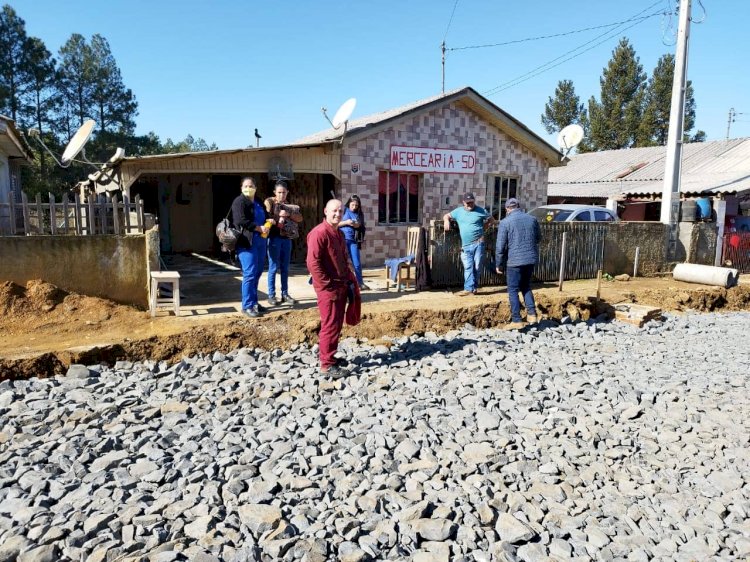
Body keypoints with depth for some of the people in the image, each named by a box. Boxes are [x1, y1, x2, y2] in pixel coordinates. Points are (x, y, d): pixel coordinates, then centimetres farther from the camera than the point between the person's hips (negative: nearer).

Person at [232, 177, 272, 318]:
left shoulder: (258, 203, 20)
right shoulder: (239, 201, -5)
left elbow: (264, 217, 31)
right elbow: (241, 221, -17)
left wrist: (268, 222, 7)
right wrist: (259, 228, -17)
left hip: (260, 241, 8)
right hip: (247, 241, -8)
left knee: (257, 273, 12)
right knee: (250, 273, -10)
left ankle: (253, 302, 22)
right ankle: (247, 306, -5)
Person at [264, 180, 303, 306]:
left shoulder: (289, 206, 16)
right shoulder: (269, 202, 2)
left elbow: (300, 218, 5)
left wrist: (288, 214, -9)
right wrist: (276, 221, -20)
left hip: (287, 238, 5)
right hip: (274, 237, -5)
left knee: (285, 268, 8)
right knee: (274, 267, -2)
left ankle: (285, 294, 15)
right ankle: (271, 295, 4)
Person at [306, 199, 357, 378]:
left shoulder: (339, 233, 14)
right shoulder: (319, 233, -16)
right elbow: (313, 263, -22)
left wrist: (350, 278, 13)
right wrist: (328, 285, -19)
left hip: (341, 286, 9)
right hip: (328, 288, -9)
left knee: (337, 324, 16)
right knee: (331, 326, -4)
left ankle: (325, 353, 31)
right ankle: (327, 364, 6)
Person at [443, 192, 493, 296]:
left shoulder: (480, 211, 1)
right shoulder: (459, 211, 9)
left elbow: (491, 219, 11)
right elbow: (446, 215, 17)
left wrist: (482, 225, 1)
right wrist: (446, 220, -5)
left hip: (478, 243, -2)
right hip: (465, 246, 2)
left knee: (477, 267, 3)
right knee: (468, 267, -2)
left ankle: (473, 288, 11)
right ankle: (469, 288, -4)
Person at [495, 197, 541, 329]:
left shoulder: (505, 222, -9)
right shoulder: (532, 219, 6)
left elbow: (500, 246, -10)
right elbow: (538, 238, 19)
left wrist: (498, 264, 0)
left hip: (514, 261, -5)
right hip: (531, 259, 5)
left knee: (513, 290, 4)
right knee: (526, 286, 22)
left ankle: (516, 321, 4)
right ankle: (532, 314, 17)